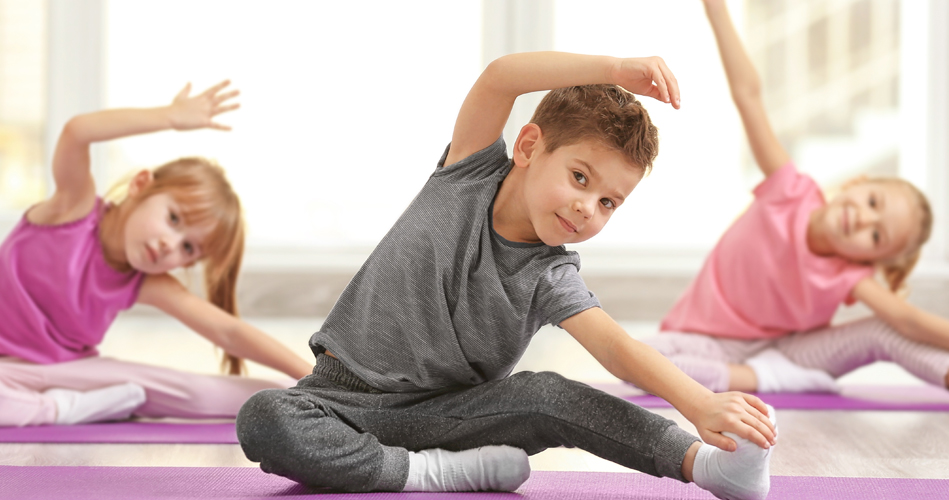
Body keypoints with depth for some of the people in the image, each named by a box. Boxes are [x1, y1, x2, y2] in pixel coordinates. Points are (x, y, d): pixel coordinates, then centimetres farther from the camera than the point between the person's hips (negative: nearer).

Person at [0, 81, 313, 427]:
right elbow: (75, 132, -36)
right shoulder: (76, 208, -17)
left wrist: (311, 378, -19)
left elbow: (228, 331, -10)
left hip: (70, 369, 4)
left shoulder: (149, 286, -7)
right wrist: (172, 116, -32)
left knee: (194, 391, -16)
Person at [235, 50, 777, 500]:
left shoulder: (550, 279, -9)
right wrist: (615, 68, -40)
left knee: (545, 395, -28)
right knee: (263, 421, -32)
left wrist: (698, 401, -43)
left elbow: (617, 346, -24)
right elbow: (499, 77, -26)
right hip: (349, 400, 0)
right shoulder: (473, 169, -9)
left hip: (448, 412, 1)